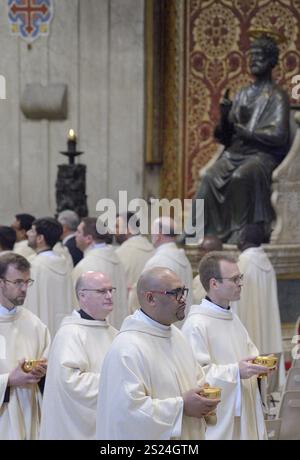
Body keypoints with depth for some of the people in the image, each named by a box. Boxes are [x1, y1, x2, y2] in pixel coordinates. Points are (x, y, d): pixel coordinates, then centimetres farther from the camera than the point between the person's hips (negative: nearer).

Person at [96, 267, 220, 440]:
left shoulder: (176, 335, 6)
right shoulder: (127, 349, -21)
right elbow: (127, 408, -27)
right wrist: (182, 407, -22)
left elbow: (196, 379, 17)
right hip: (150, 435, -8)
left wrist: (203, 397, -5)